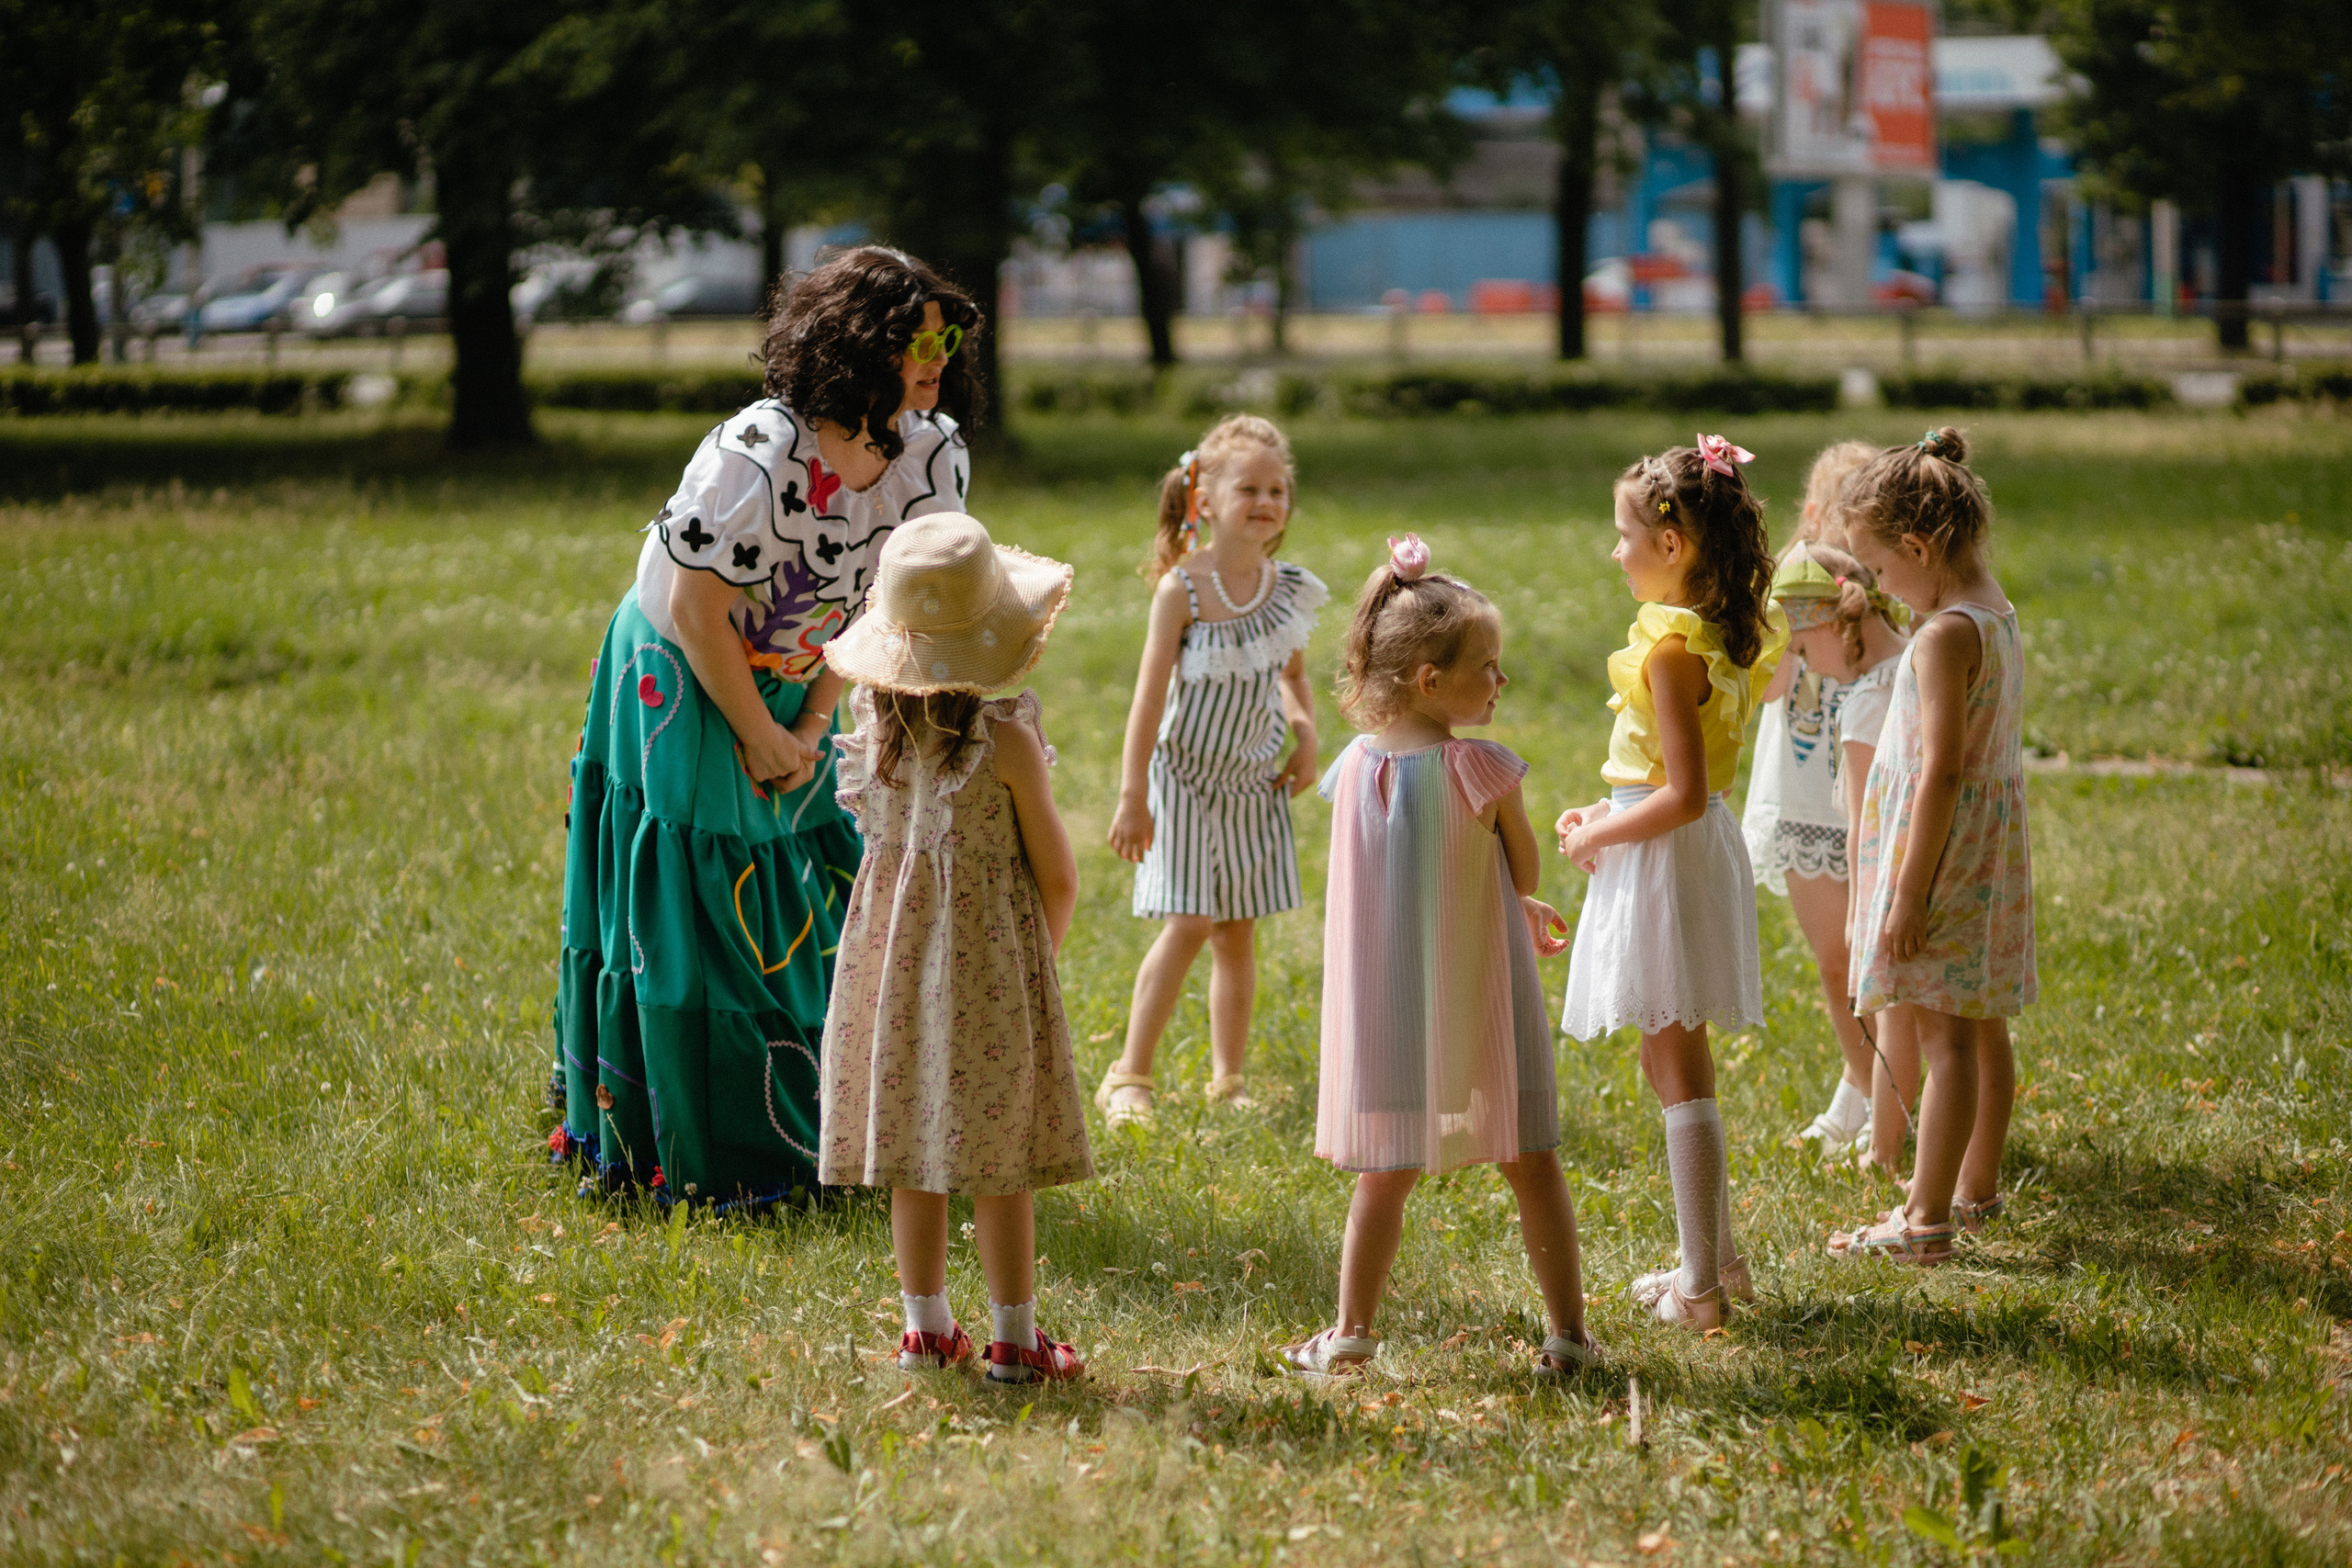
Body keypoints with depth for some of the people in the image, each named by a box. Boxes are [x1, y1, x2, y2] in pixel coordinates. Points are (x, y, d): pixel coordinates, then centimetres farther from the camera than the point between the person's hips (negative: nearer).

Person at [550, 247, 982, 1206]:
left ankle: (805, 1139, 17)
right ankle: (691, 1159, 6)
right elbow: (696, 613, -24)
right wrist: (764, 740, -15)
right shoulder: (757, 456, -30)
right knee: (696, 925, -3)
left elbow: (872, 602, 1)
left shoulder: (930, 453, -9)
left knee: (818, 923, 5)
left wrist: (814, 723, -6)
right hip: (682, 689, -6)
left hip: (788, 692, 6)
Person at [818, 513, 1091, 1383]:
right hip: (988, 954, -5)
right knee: (997, 1160, 3)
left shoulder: (877, 722, -4)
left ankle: (926, 1327, 20)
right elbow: (1057, 875, -7)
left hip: (892, 949, 5)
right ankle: (1014, 1338, 10)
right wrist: (1042, 953, 8)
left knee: (911, 1150, 12)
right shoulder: (1005, 738, -17)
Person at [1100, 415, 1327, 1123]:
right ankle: (1130, 1076, 0)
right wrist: (1132, 795, -15)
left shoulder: (1287, 587, -1)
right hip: (1186, 778, -5)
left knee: (1238, 932, 8)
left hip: (1254, 781, 5)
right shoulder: (1183, 588, -16)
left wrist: (1306, 733, -2)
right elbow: (1150, 693, -15)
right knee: (1188, 924, -11)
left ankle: (1229, 1078, 17)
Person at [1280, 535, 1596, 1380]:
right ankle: (1568, 1333, 12)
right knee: (1531, 1163, 9)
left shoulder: (1356, 768, 0)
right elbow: (1525, 874, -4)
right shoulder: (1481, 769, -16)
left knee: (1386, 1172, 14)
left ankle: (1352, 1334, 14)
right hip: (1480, 994, -3)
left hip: (1387, 1009, 4)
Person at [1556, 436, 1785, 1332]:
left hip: (1665, 859, -9)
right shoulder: (1721, 637, 8)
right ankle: (1718, 1258, 26)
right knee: (1677, 1067, 18)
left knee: (1678, 1073, -3)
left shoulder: (1669, 651, -21)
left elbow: (1685, 795, -25)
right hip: (1703, 852, 9)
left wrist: (1599, 837, -12)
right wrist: (1605, 815, 8)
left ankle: (1701, 1286, 1)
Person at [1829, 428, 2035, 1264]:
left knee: (1945, 1035, -7)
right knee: (1981, 1026, 17)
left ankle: (1927, 1219, -5)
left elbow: (1942, 773, -23)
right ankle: (1976, 1188, 28)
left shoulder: (1945, 635, -21)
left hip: (1945, 840, -10)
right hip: (1993, 831, 10)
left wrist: (1909, 893, -21)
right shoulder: (1997, 614, 8)